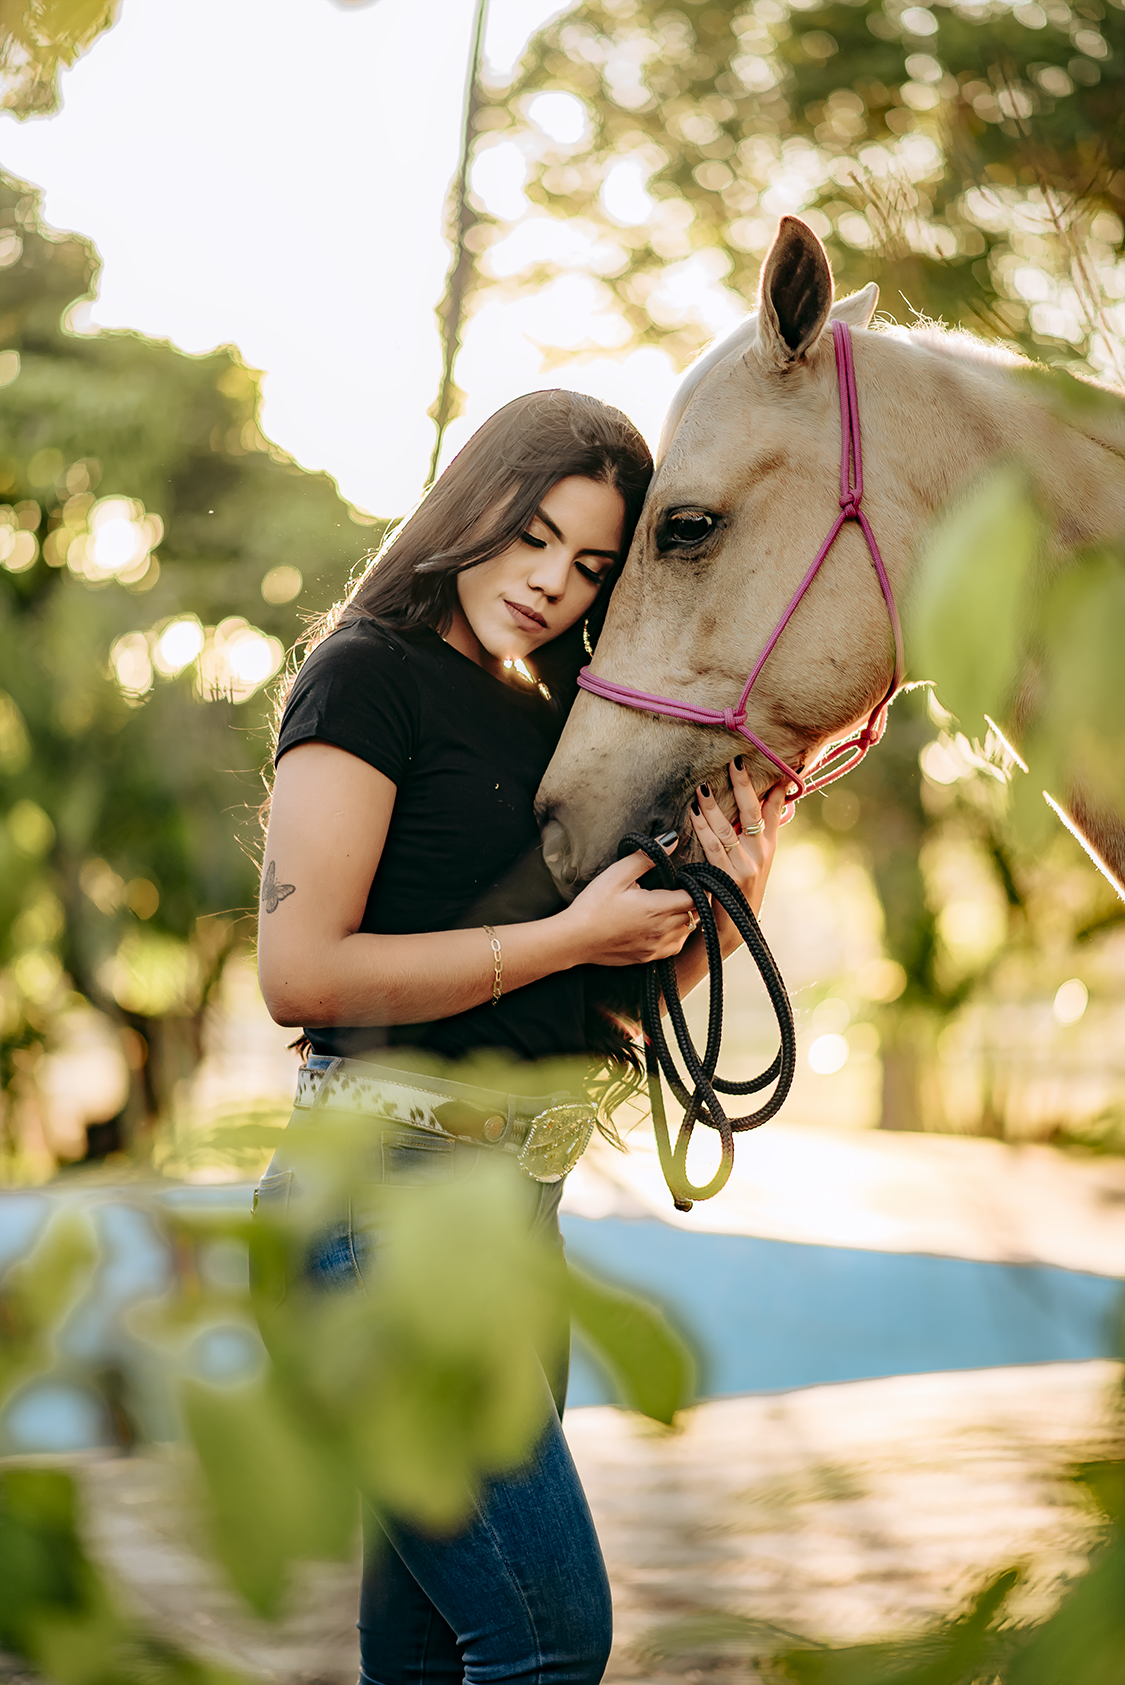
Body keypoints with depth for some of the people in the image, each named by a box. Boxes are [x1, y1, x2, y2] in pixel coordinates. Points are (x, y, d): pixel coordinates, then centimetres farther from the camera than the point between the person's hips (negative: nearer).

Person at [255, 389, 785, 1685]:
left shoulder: (551, 721, 17)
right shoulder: (371, 672, -6)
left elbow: (606, 998, 18)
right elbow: (299, 970, -17)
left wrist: (719, 903, -2)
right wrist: (574, 933, -14)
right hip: (390, 1184, -8)